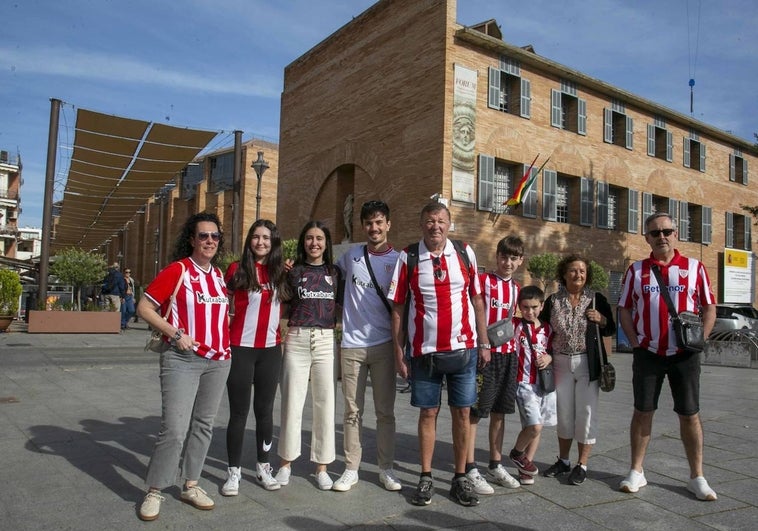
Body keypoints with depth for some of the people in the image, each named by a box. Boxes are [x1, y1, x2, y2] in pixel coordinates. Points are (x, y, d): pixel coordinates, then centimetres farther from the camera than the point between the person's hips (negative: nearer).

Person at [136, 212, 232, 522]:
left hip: (218, 360, 6)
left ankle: (191, 486, 26)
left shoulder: (219, 274, 10)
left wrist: (226, 340, 10)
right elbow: (144, 307, -9)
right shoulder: (177, 270, -8)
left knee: (203, 425, 12)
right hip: (183, 360, -6)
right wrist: (175, 334, -16)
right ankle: (154, 492, 10)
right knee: (174, 429, -8)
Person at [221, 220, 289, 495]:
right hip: (241, 349, -3)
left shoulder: (280, 272, 8)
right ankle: (234, 472, 14)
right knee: (239, 412, 2)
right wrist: (227, 333, -7)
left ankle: (263, 468, 24)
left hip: (271, 350, 4)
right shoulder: (237, 269, -3)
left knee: (265, 410, 11)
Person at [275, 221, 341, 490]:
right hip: (296, 339, -1)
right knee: (292, 402, 3)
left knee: (325, 403, 3)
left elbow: (339, 306, 14)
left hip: (326, 340, 1)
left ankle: (322, 466, 15)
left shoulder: (334, 272, 11)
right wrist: (284, 274, 1)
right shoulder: (293, 271, 8)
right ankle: (286, 462, 19)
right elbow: (283, 303, 10)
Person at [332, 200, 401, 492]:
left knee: (385, 411, 7)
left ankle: (386, 469, 19)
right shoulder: (351, 254, 6)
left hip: (384, 344, -1)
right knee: (353, 410, 7)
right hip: (352, 344, 1)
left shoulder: (398, 260, 1)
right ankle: (351, 468, 18)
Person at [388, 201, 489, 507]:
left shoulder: (465, 253, 2)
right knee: (428, 412, 8)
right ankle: (426, 478, 22)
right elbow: (398, 308, 0)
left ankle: (460, 479, 22)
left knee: (462, 413, 8)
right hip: (424, 351, -1)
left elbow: (477, 301, 7)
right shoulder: (408, 258, -3)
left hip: (463, 348, 1)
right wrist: (398, 353, -3)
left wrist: (484, 344, 5)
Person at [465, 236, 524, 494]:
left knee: (499, 411, 14)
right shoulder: (482, 280, -7)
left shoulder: (516, 288, 13)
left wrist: (510, 334, 8)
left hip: (508, 353, 7)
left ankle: (496, 465, 25)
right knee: (475, 411, -2)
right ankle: (470, 469, 6)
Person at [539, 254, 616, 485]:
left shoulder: (597, 299, 1)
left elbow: (611, 330, 7)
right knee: (563, 412, 9)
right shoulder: (553, 301, 4)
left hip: (588, 364, -2)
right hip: (561, 363, 2)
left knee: (586, 412, 1)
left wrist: (601, 319, -13)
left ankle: (582, 465, 13)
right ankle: (563, 460, 25)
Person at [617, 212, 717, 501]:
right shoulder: (636, 271, 4)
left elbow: (709, 308, 6)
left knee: (690, 414, 6)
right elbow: (624, 310, 6)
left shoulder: (695, 268, 3)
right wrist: (635, 342, -4)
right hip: (648, 354, 1)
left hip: (685, 355, 0)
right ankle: (636, 472, 18)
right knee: (642, 411, 7)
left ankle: (697, 477, 19)